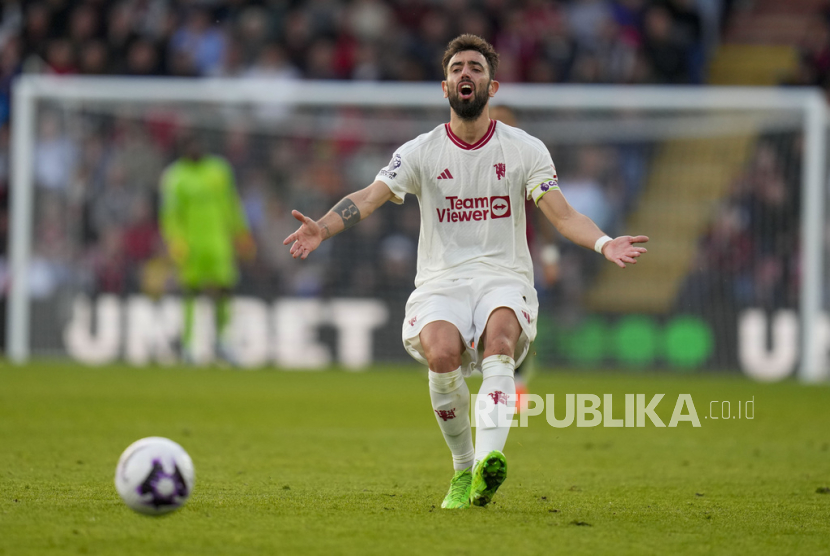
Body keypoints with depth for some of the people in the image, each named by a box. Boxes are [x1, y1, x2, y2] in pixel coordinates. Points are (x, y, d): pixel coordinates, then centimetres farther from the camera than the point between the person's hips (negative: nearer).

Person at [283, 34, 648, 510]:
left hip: (505, 279, 0)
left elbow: (562, 213, -1)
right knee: (441, 352, -32)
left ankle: (489, 460, -54)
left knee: (499, 335, -36)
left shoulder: (525, 150, 8)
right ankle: (463, 468, -9)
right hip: (441, 283, 0)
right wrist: (323, 228, -23)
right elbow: (369, 198, -3)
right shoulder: (420, 152, 8)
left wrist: (603, 243, -22)